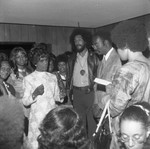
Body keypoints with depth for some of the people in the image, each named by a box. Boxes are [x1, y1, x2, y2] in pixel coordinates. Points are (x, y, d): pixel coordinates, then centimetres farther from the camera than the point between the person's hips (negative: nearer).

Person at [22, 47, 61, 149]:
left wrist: (61, 96, -6)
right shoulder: (29, 79, -2)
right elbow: (25, 102, -5)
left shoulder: (53, 77, 10)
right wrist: (34, 94, -21)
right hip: (38, 118, -3)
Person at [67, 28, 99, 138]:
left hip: (90, 92, -3)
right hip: (76, 93, 3)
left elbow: (98, 75, -2)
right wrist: (69, 90, 5)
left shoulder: (93, 57, 1)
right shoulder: (72, 59, 11)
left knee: (91, 120, 1)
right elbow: (69, 76, 14)